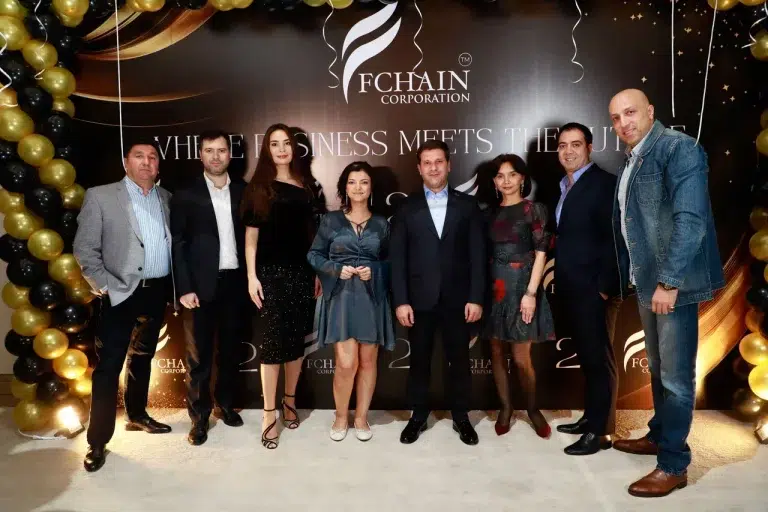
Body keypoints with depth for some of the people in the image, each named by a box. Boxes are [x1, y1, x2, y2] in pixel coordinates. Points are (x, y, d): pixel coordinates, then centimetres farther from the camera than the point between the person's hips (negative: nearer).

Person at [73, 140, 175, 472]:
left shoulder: (166, 198, 9)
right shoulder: (100, 196, -4)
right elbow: (84, 249, -6)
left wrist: (177, 284, 2)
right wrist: (106, 286, -12)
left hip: (158, 292, 4)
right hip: (122, 294, -4)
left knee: (142, 358, 19)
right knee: (108, 366, -1)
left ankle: (137, 415, 36)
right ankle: (98, 440, 9)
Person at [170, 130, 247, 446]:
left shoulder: (243, 191, 6)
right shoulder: (186, 194, -1)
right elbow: (178, 244, -4)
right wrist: (184, 288, -11)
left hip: (235, 282, 3)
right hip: (202, 284, -2)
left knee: (230, 349, 15)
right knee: (198, 354, 6)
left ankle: (225, 403, 33)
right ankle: (199, 417, 19)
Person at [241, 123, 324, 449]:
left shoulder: (307, 185, 9)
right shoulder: (258, 187, 2)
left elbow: (314, 232, 10)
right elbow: (251, 235, -1)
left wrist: (319, 272, 7)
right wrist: (252, 277, -7)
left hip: (302, 272, 3)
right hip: (272, 272, -3)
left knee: (297, 337, 9)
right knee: (273, 340, -2)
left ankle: (290, 400, 26)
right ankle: (269, 414, 7)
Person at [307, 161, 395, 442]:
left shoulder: (381, 224, 7)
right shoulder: (331, 220, 3)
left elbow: (390, 261, 11)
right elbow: (314, 255, 6)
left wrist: (374, 271, -9)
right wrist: (337, 269, -10)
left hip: (372, 297, 2)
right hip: (341, 297, -2)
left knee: (367, 361, 8)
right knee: (346, 363, -7)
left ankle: (361, 417, 25)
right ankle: (340, 416, 17)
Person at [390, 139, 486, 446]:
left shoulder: (467, 205, 4)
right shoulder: (407, 208, 4)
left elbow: (477, 255, 1)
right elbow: (397, 258, 0)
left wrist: (476, 297, -6)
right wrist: (400, 301, -7)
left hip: (457, 299, 0)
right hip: (420, 300, 0)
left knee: (459, 360, 11)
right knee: (419, 360, 11)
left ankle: (461, 417, 27)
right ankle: (418, 416, 27)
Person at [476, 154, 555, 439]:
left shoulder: (534, 210, -1)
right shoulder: (490, 212, 10)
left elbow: (541, 254, -6)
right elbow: (484, 253, 9)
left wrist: (531, 292, -14)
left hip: (521, 287, -4)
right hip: (493, 288, 4)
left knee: (521, 358, -3)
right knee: (496, 354, 8)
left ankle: (533, 409, 20)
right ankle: (505, 408, 24)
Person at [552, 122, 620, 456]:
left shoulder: (605, 183, -9)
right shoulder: (564, 187, 15)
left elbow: (615, 240, -15)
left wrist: (604, 287, -17)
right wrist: (558, 280, 6)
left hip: (592, 290, -8)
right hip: (569, 290, 8)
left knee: (599, 359, 2)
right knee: (586, 358, 16)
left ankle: (600, 431, 12)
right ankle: (590, 418, 27)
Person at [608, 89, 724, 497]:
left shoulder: (678, 147, -12)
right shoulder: (632, 160, 14)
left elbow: (690, 219, -21)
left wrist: (669, 280, -24)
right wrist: (629, 275, 13)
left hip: (672, 282, -8)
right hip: (647, 281, 9)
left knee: (676, 375, 0)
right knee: (658, 368, 20)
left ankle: (673, 465, 11)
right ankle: (659, 435, 36)